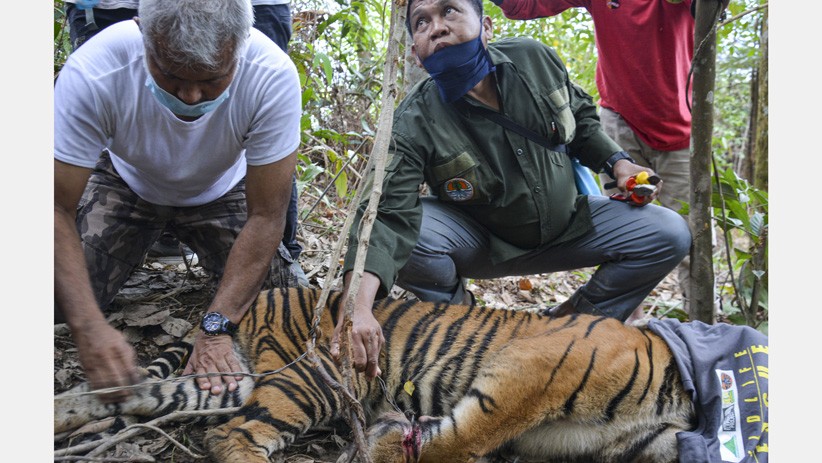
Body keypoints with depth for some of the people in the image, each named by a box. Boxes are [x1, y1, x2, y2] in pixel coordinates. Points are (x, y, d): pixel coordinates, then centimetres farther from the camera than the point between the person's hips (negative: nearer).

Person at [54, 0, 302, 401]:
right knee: (63, 303, -15)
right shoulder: (92, 73, -36)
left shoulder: (273, 76, -36)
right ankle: (135, 253, 18)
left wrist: (215, 326, -36)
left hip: (221, 190, 0)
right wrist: (89, 327, -42)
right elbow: (58, 208, -29)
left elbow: (265, 216, -29)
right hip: (126, 184, 0)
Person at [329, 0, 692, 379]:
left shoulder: (534, 59, -12)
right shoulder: (413, 125, -24)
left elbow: (581, 118, 8)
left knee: (669, 234, -12)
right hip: (481, 244, -3)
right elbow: (387, 214, -37)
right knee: (408, 237, -33)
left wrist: (617, 163, -9)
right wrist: (359, 306, -52)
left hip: (567, 225, 4)